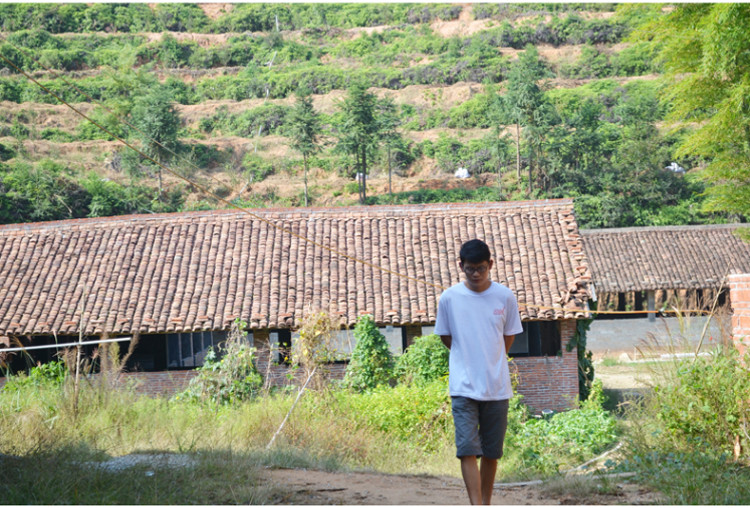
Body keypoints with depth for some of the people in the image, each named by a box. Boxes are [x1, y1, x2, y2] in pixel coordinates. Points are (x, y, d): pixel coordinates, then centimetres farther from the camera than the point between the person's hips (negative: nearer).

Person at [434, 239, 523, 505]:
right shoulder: (449, 298, -1)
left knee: (491, 452, 7)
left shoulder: (505, 297, 0)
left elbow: (509, 336, 12)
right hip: (463, 386, -1)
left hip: (497, 386, 1)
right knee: (467, 449, -12)